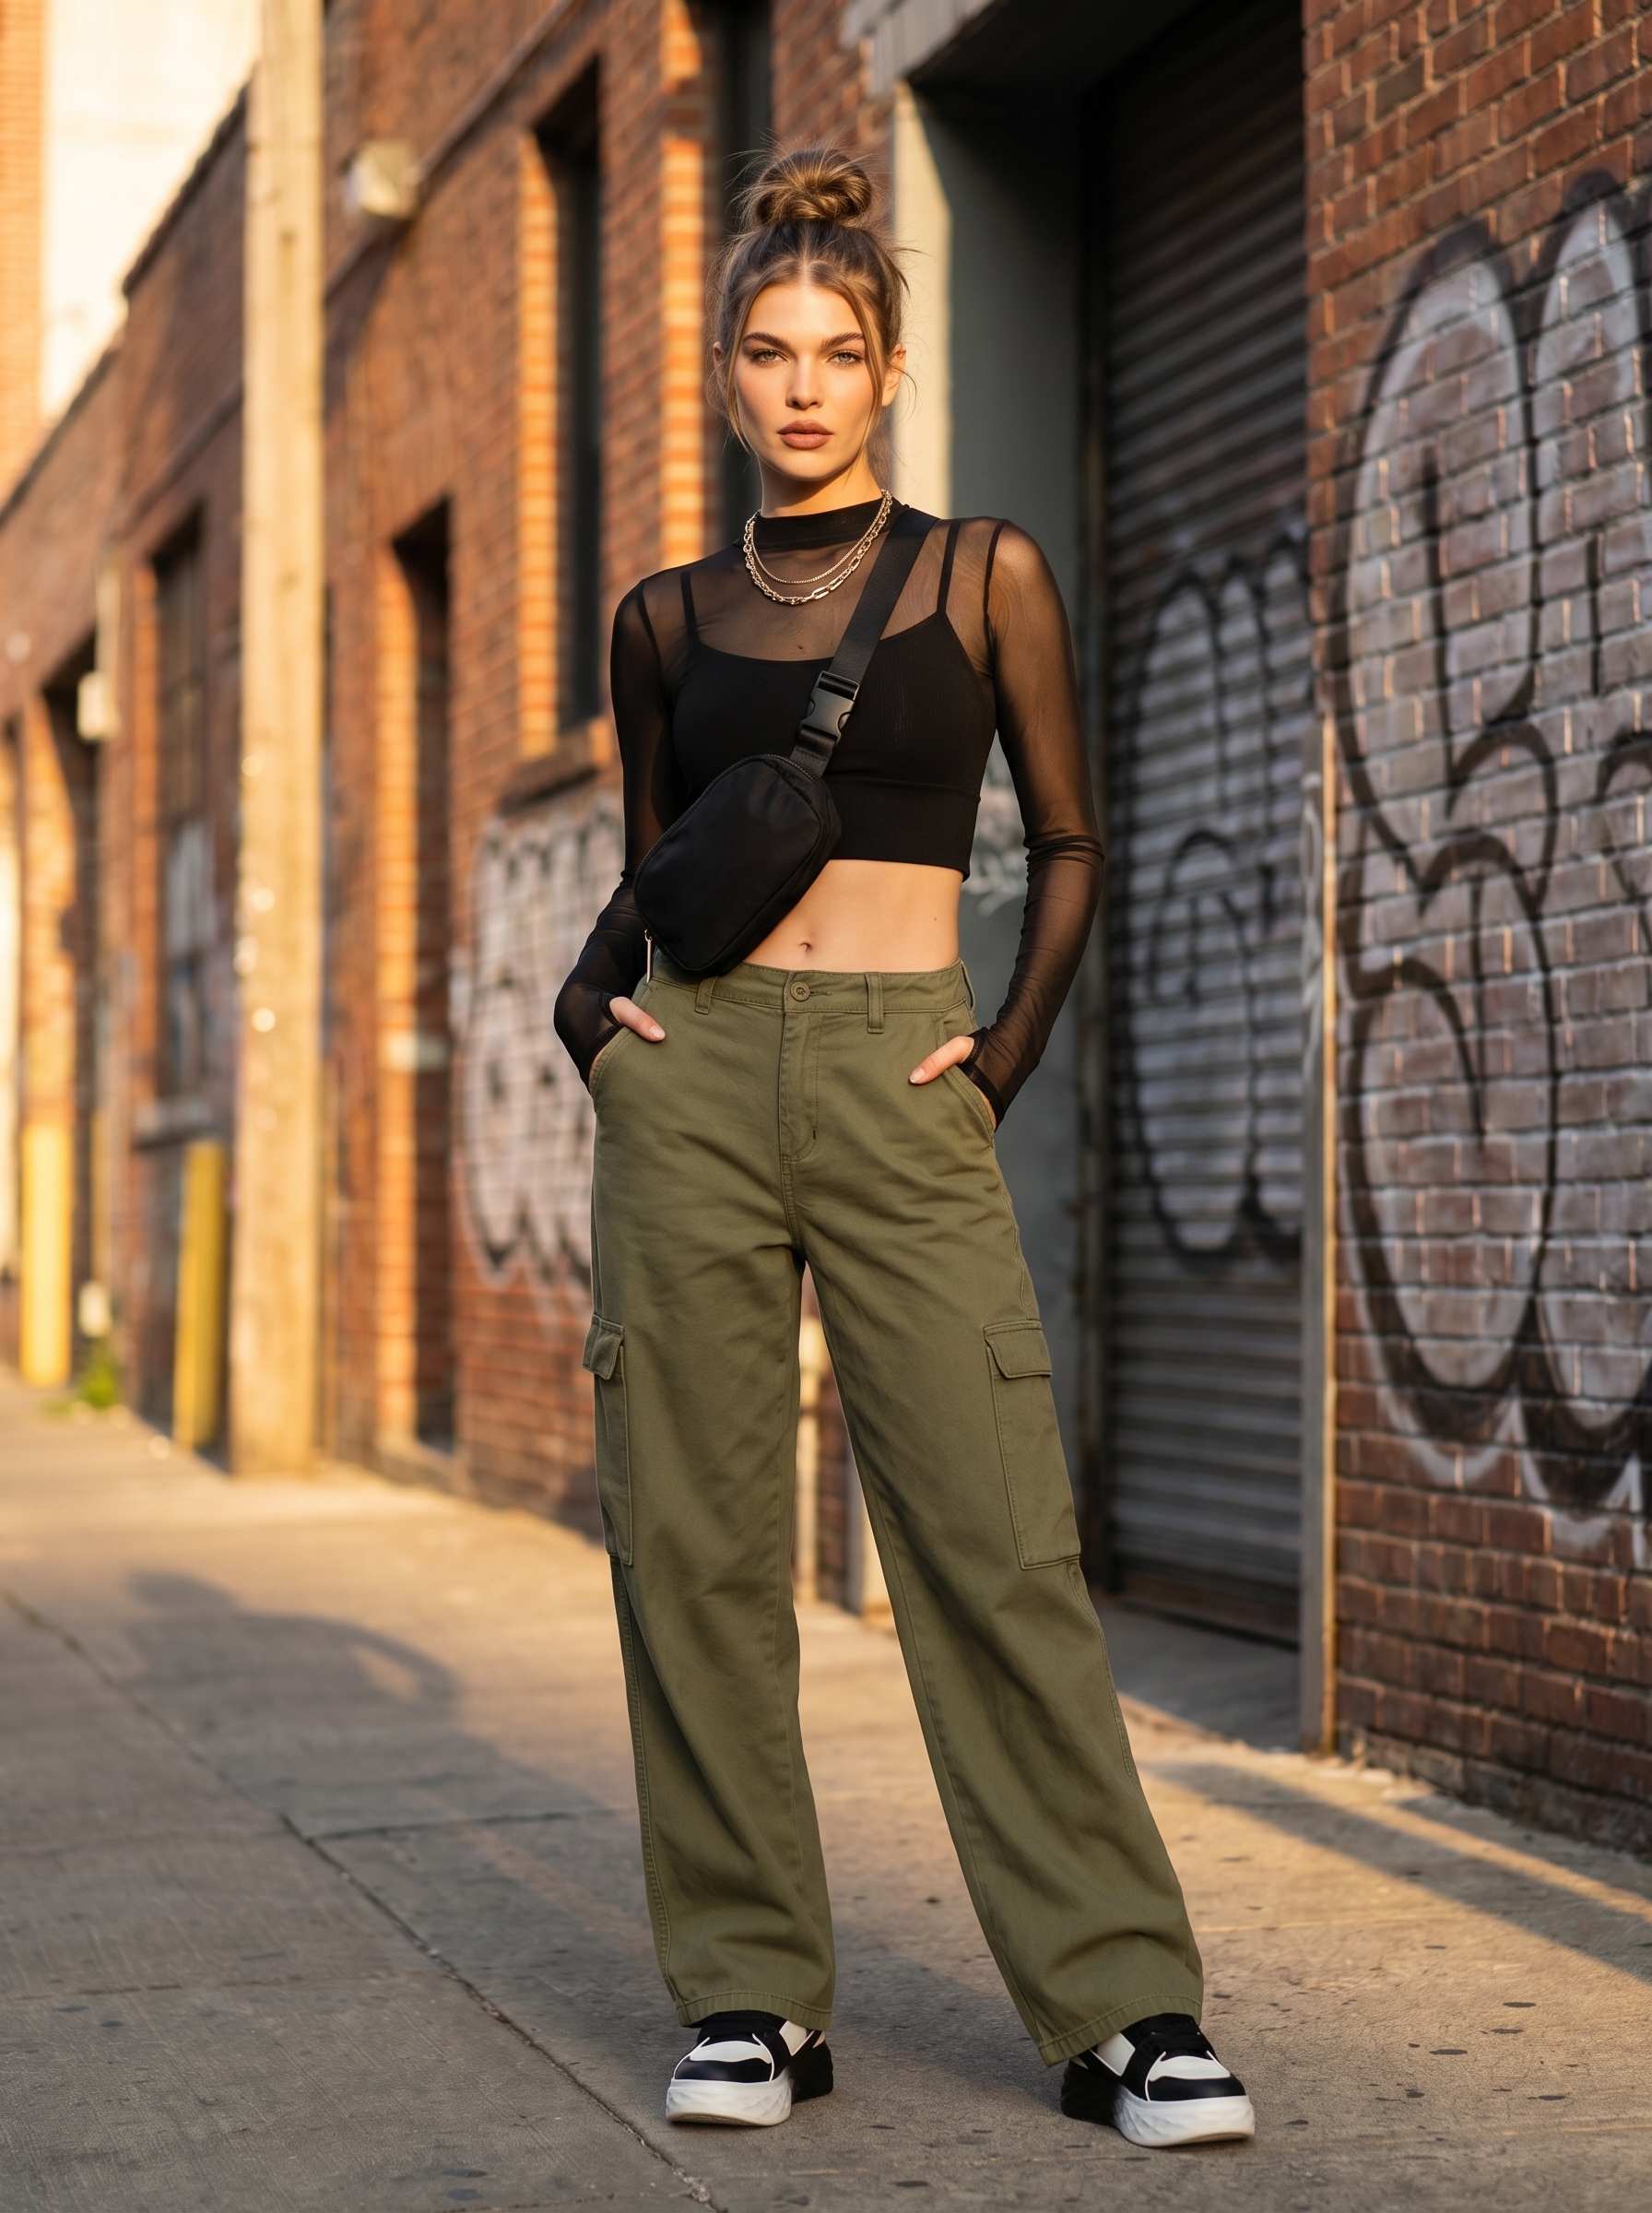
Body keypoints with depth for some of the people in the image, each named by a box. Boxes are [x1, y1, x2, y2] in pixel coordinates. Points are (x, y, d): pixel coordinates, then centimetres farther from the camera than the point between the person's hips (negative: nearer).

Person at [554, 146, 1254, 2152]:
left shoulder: (982, 576, 6)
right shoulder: (668, 619, 12)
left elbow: (1069, 844, 10)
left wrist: (1005, 1062, -1)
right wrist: (588, 1002, 5)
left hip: (899, 1092, -2)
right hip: (692, 1084, 3)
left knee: (998, 1541, -8)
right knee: (696, 1546, 1)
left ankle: (1124, 2007, -3)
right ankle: (748, 1996, 11)